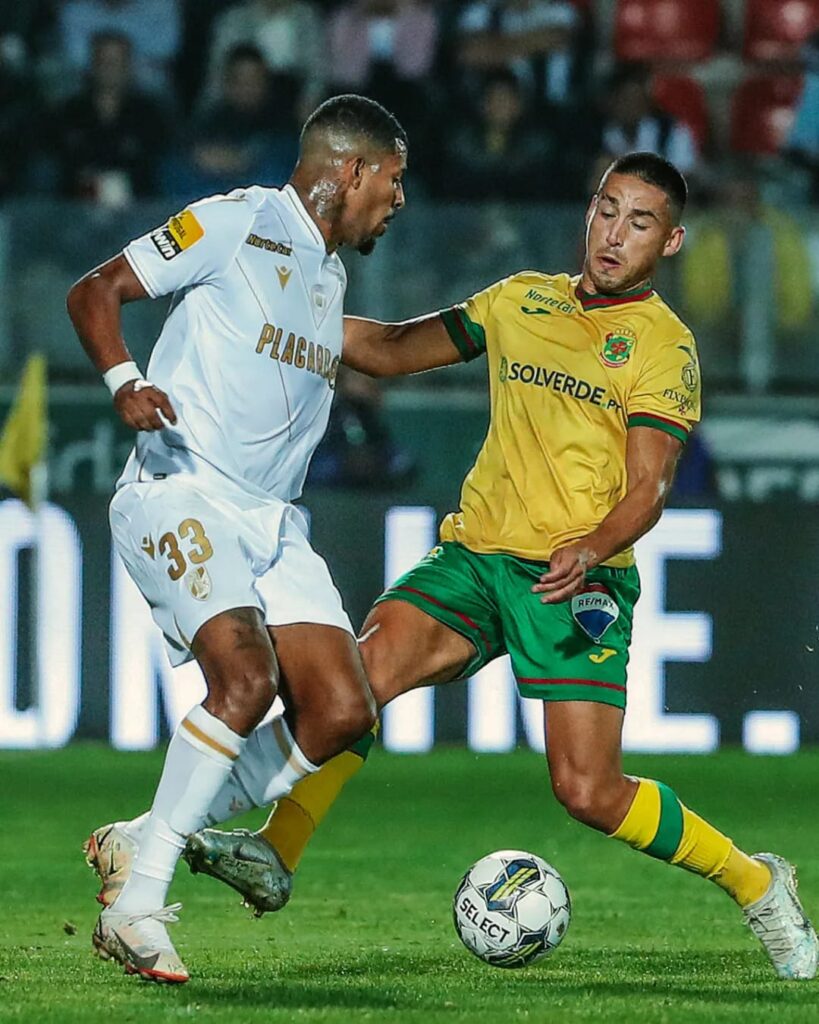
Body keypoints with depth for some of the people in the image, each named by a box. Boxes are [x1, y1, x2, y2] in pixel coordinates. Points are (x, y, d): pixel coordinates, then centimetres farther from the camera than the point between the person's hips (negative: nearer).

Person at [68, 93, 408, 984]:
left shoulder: (331, 274, 21)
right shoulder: (235, 223, -3)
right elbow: (92, 292, -6)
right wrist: (124, 381, -23)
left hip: (271, 519, 8)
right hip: (180, 497, -8)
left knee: (342, 712, -7)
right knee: (246, 679, -27)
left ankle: (151, 837, 5)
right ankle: (136, 905, -19)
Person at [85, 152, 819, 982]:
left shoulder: (665, 345, 0)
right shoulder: (519, 301, 14)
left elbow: (648, 487, -9)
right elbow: (386, 352, 21)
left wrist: (592, 548, -28)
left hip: (575, 580, -4)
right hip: (475, 552, 4)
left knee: (589, 792, -11)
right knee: (370, 663, -24)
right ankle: (274, 856, -23)